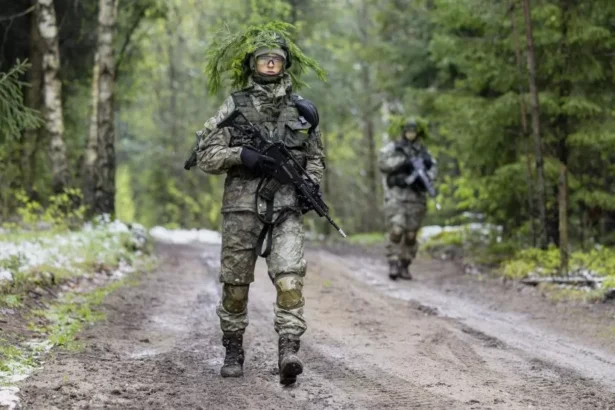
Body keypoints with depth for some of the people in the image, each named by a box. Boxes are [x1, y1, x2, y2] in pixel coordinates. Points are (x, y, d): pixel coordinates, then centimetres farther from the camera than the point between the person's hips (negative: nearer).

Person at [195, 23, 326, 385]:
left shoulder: (302, 109, 10)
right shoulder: (235, 106, 4)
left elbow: (315, 158, 19)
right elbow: (206, 156, 1)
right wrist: (240, 154, -16)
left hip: (287, 206, 0)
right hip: (242, 205, 0)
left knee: (289, 277, -16)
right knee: (236, 282, 6)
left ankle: (289, 351, -22)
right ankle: (234, 351, 21)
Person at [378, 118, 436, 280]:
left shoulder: (423, 152, 16)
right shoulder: (392, 148, 6)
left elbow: (432, 168, 4)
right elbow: (383, 163, -10)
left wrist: (426, 177, -18)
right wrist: (403, 161, -20)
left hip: (416, 196, 3)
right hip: (396, 195, -3)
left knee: (411, 235, 3)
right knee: (396, 230, -15)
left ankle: (404, 267, 13)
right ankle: (393, 265, -11)